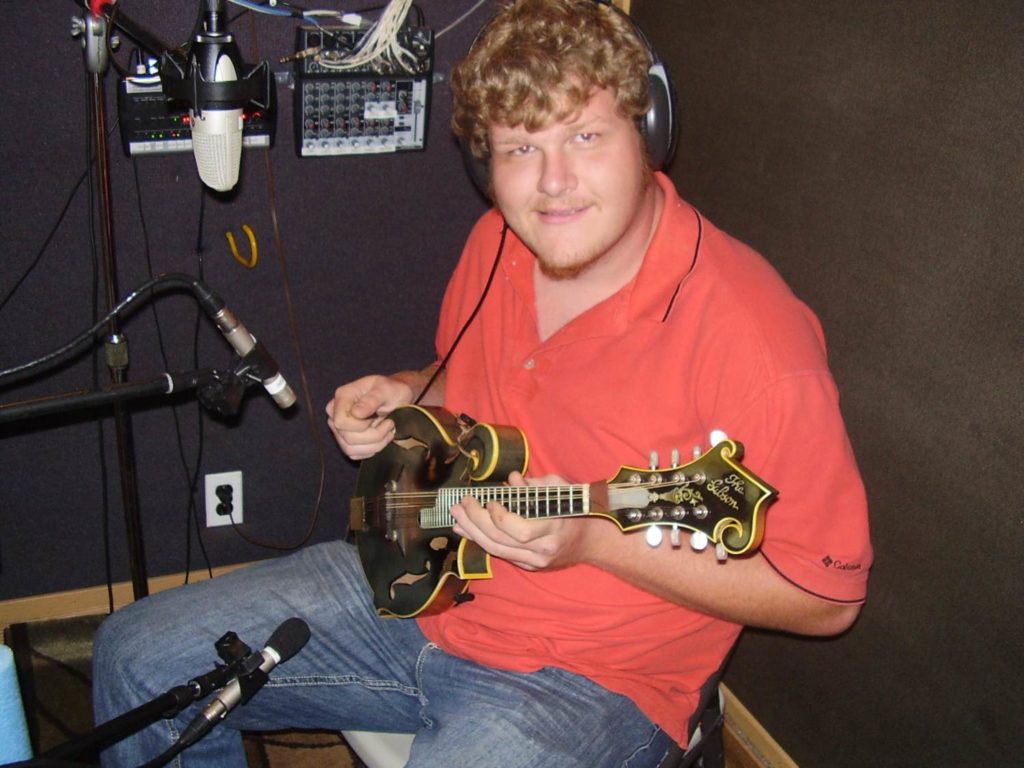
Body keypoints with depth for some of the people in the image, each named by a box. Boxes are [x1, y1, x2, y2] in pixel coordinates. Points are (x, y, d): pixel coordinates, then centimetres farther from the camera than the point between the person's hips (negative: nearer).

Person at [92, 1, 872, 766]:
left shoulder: (747, 336, -26)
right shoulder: (499, 243, -2)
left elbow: (830, 595, -19)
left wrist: (591, 542, -27)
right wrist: (406, 398, -4)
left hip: (588, 674, -6)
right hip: (423, 588, 7)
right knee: (137, 657, 9)